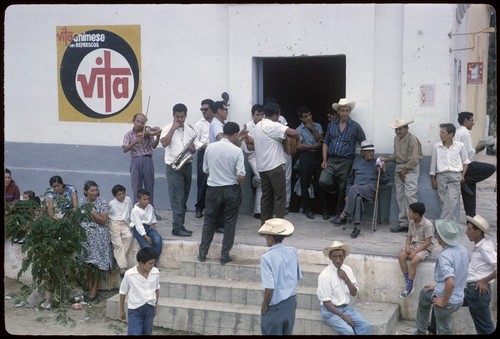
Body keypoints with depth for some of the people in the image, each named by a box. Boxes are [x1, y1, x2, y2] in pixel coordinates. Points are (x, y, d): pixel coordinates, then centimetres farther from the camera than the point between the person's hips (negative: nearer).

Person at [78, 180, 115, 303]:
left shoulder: (103, 202, -6)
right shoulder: (82, 202, 7)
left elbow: (103, 221, -11)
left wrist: (92, 213, -21)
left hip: (98, 235, -4)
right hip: (85, 234, 4)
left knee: (96, 263, -6)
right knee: (87, 263, 3)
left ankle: (94, 291, 1)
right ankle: (90, 289, 11)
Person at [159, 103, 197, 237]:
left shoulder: (190, 129, 10)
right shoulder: (168, 128, -5)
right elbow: (164, 143, -23)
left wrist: (192, 148, -8)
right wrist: (173, 128, -19)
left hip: (187, 166, 6)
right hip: (174, 167, -6)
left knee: (184, 198, 11)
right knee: (177, 198, -8)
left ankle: (181, 225, 18)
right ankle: (177, 228, -6)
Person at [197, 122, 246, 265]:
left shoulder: (210, 147, -4)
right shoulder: (237, 151, -13)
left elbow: (205, 169, 5)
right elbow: (241, 176, -16)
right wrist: (237, 184, 4)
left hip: (213, 188, 3)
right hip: (231, 189, -3)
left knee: (209, 221, 15)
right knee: (229, 223, 9)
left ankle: (202, 253, 19)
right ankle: (225, 255, 12)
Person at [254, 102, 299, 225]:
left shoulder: (258, 125, 11)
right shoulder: (273, 126, -16)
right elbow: (294, 133, -26)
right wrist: (297, 140, -3)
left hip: (262, 167, 8)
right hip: (275, 166, -8)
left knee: (266, 196, 12)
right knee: (280, 196, 0)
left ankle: (265, 225, 14)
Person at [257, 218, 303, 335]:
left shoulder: (267, 257, -21)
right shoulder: (293, 252, -3)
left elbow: (269, 288, -23)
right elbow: (298, 278, 7)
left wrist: (264, 306, -8)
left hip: (275, 307, -6)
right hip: (291, 302, 6)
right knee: (287, 333, 20)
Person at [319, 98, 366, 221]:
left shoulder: (355, 126, 0)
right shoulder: (331, 125, 9)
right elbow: (326, 143, 11)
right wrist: (324, 160, 3)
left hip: (346, 161, -2)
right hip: (331, 160, 2)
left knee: (342, 189, 3)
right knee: (323, 181, -18)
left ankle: (339, 214, 18)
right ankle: (336, 190, 15)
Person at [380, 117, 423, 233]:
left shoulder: (412, 139, -14)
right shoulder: (396, 138, 10)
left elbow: (414, 159, -17)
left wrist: (404, 170, -11)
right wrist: (387, 159, 6)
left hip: (411, 168, -8)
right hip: (399, 167, 8)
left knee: (410, 194, -15)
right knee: (400, 196, 7)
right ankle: (403, 223, 12)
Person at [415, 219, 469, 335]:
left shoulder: (445, 256, -29)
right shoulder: (462, 250, -2)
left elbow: (451, 282, -40)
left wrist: (443, 302, -23)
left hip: (448, 301, -9)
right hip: (458, 297, 9)